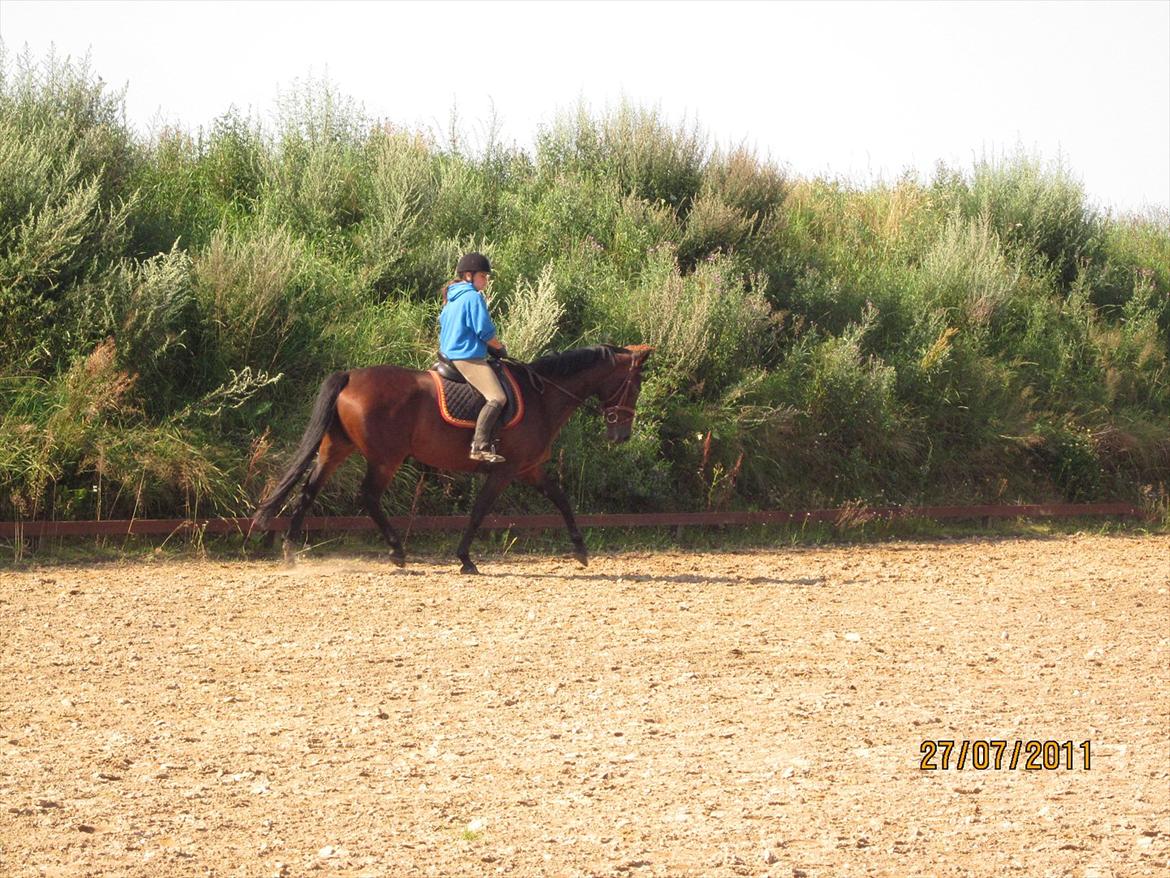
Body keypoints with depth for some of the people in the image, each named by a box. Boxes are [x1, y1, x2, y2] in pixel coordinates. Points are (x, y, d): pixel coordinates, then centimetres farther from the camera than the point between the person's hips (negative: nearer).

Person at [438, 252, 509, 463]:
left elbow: (444, 325, 27)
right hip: (469, 357, -11)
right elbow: (485, 331, -14)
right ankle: (480, 446, -31)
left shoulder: (451, 298, 17)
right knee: (497, 398, -21)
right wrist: (500, 348, 4)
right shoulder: (474, 297, -12)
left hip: (449, 354, 11)